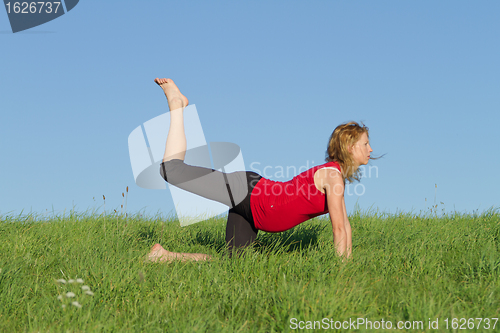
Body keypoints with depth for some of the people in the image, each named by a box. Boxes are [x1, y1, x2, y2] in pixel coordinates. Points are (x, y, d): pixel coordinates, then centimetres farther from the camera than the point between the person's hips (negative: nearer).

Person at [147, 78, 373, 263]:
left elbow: (344, 224, 17)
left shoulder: (338, 176, 13)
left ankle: (164, 256, 12)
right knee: (171, 169, -11)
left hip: (250, 208, 10)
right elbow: (338, 227, -17)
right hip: (246, 192, -10)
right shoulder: (332, 174, -16)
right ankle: (177, 105, 7)